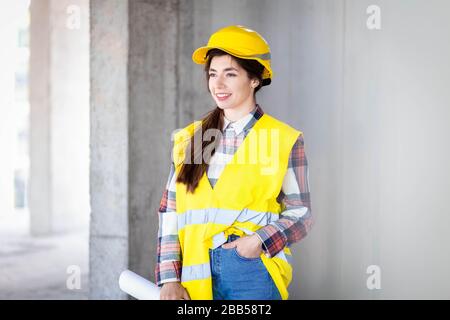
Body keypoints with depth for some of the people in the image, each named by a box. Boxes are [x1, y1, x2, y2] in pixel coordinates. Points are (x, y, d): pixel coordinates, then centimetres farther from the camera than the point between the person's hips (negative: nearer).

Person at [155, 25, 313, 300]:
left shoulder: (284, 140, 1)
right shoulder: (188, 139, 9)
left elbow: (301, 215, 4)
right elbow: (170, 212, 8)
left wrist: (261, 241, -13)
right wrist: (169, 279, 0)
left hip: (254, 270, -2)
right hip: (196, 274, 3)